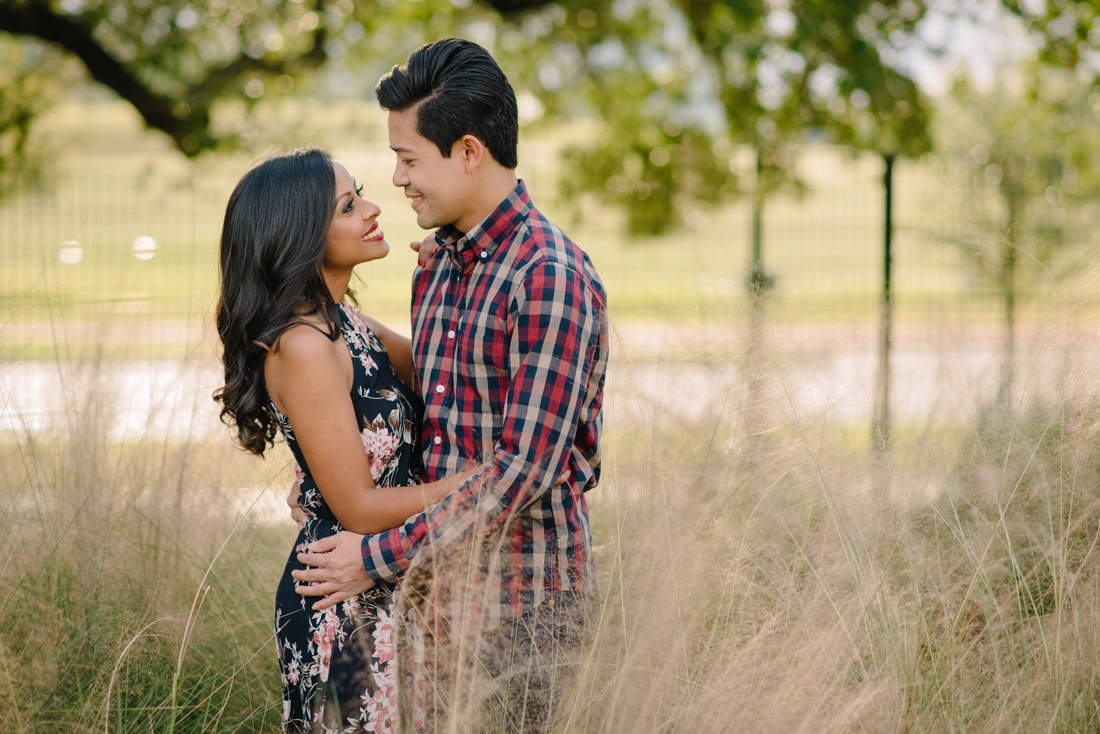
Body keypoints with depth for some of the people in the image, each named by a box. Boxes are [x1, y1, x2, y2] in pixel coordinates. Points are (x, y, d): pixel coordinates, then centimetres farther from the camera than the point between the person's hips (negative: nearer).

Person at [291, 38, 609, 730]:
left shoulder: (551, 277, -17)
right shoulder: (437, 269, 12)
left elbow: (525, 466, -22)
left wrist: (382, 557, -19)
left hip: (520, 604, -8)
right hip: (443, 593, 8)